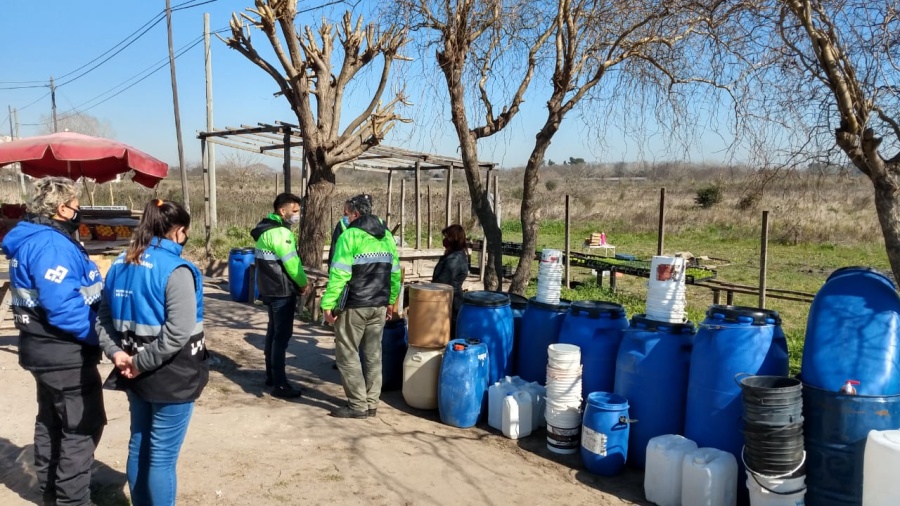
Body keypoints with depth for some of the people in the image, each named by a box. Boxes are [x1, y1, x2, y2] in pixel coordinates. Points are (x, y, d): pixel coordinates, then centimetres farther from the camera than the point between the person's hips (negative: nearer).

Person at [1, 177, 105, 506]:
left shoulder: (31, 240, 10)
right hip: (65, 352, -11)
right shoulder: (51, 245, -23)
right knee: (82, 426, 0)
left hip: (46, 348, 11)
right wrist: (100, 335, -21)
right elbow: (63, 306, -30)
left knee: (52, 421, 21)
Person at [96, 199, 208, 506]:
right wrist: (141, 362, -17)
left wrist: (116, 352, -1)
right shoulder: (175, 270, -19)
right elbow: (178, 333, -26)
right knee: (162, 455, 3)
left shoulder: (121, 264, 7)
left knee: (139, 446, 21)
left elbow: (104, 317, 10)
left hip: (136, 374, 8)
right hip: (171, 376, -8)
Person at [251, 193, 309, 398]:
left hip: (271, 289, 10)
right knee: (282, 336, -6)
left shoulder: (267, 229, 13)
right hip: (282, 291, -10)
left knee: (273, 333, 18)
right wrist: (303, 283, -3)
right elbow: (292, 263, -19)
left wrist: (297, 283, 8)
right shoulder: (280, 232, -19)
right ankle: (279, 384, -3)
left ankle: (271, 376, 28)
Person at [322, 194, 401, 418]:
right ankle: (371, 403, 19)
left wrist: (328, 304, -13)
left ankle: (358, 405, 6)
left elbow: (339, 274, -17)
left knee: (347, 355, 4)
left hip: (354, 306, -7)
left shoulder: (350, 236, -12)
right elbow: (395, 274, 13)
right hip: (379, 305, 7)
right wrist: (390, 301, 21)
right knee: (374, 354, 13)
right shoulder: (387, 236, 10)